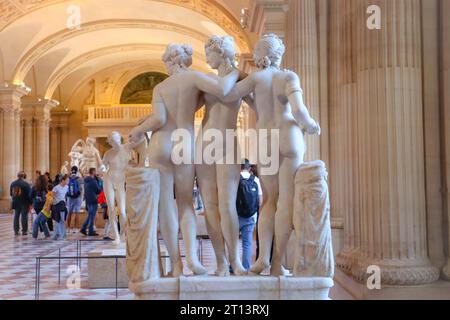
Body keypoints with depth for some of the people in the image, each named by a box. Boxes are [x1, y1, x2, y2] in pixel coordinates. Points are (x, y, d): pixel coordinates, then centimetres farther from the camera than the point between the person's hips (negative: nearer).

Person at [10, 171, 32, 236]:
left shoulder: (12, 183, 4)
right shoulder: (26, 184, -13)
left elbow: (11, 193, 11)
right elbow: (29, 195, -11)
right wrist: (30, 203, -4)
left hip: (16, 203, 5)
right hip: (24, 203, -5)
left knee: (16, 216, 11)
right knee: (24, 217, 0)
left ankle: (16, 231, 12)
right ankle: (24, 231, 2)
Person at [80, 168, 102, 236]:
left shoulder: (86, 180, 11)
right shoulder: (93, 181, -16)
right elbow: (98, 190, -12)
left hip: (87, 200, 8)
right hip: (93, 200, -8)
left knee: (90, 215, 18)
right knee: (92, 216, -2)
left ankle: (83, 228, 14)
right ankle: (91, 231, 1)